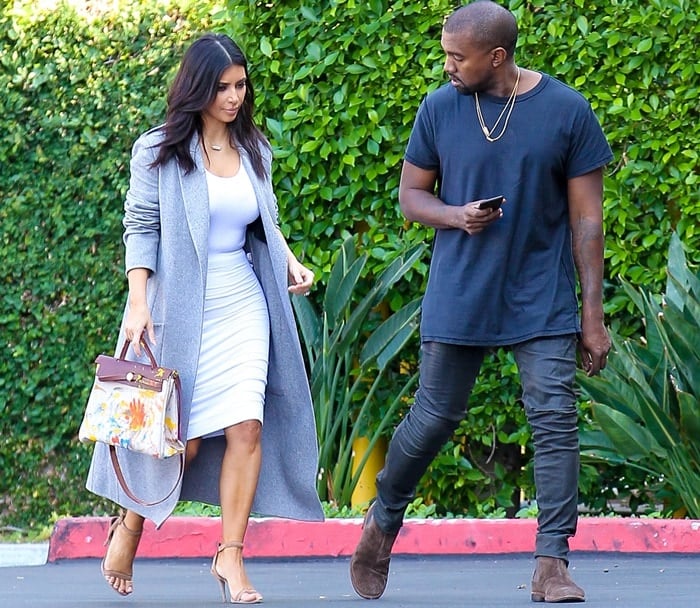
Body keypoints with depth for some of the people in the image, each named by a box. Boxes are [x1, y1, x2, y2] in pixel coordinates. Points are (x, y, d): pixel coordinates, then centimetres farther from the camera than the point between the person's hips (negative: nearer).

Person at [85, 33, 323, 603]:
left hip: (243, 305, 4)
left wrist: (290, 262, 3)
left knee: (247, 426, -10)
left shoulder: (254, 151, 10)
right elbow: (140, 227, -5)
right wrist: (138, 302, -14)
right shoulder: (160, 150, -3)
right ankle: (129, 528, 24)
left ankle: (231, 556, -3)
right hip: (179, 310, -4)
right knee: (182, 439, -2)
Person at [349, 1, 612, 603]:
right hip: (458, 299, 1)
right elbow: (411, 193, 10)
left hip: (543, 301, -1)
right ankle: (383, 520, 30)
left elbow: (587, 217, -1)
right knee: (433, 420, 5)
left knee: (556, 420, -8)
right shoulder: (439, 109, -1)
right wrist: (455, 216, -13)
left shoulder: (567, 111, -5)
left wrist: (593, 311, -3)